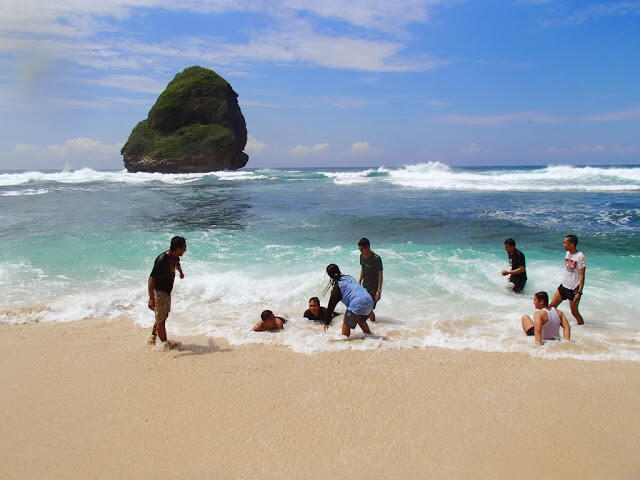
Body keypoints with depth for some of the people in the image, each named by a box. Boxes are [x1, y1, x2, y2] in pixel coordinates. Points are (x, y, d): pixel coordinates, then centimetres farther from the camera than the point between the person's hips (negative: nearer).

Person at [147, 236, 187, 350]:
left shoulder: (175, 257, -3)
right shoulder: (162, 260, -29)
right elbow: (151, 279, -31)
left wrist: (181, 273, 47)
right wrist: (151, 298, -35)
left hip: (167, 291, 9)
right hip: (159, 292, -9)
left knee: (163, 316, 20)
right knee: (161, 319, 2)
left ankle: (152, 337, 35)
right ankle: (165, 343, 12)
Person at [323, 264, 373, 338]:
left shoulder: (337, 286, 0)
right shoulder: (349, 277, 20)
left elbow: (332, 304, 2)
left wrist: (327, 321, 7)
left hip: (357, 305, -8)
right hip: (369, 302, 8)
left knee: (346, 325, 7)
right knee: (361, 320, 32)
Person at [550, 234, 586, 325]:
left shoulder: (580, 257, -18)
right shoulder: (567, 253, 5)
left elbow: (582, 276, -19)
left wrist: (579, 293, -22)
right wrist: (564, 282, 18)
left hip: (574, 289, -7)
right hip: (564, 286, 7)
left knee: (574, 312, 1)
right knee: (552, 306, 7)